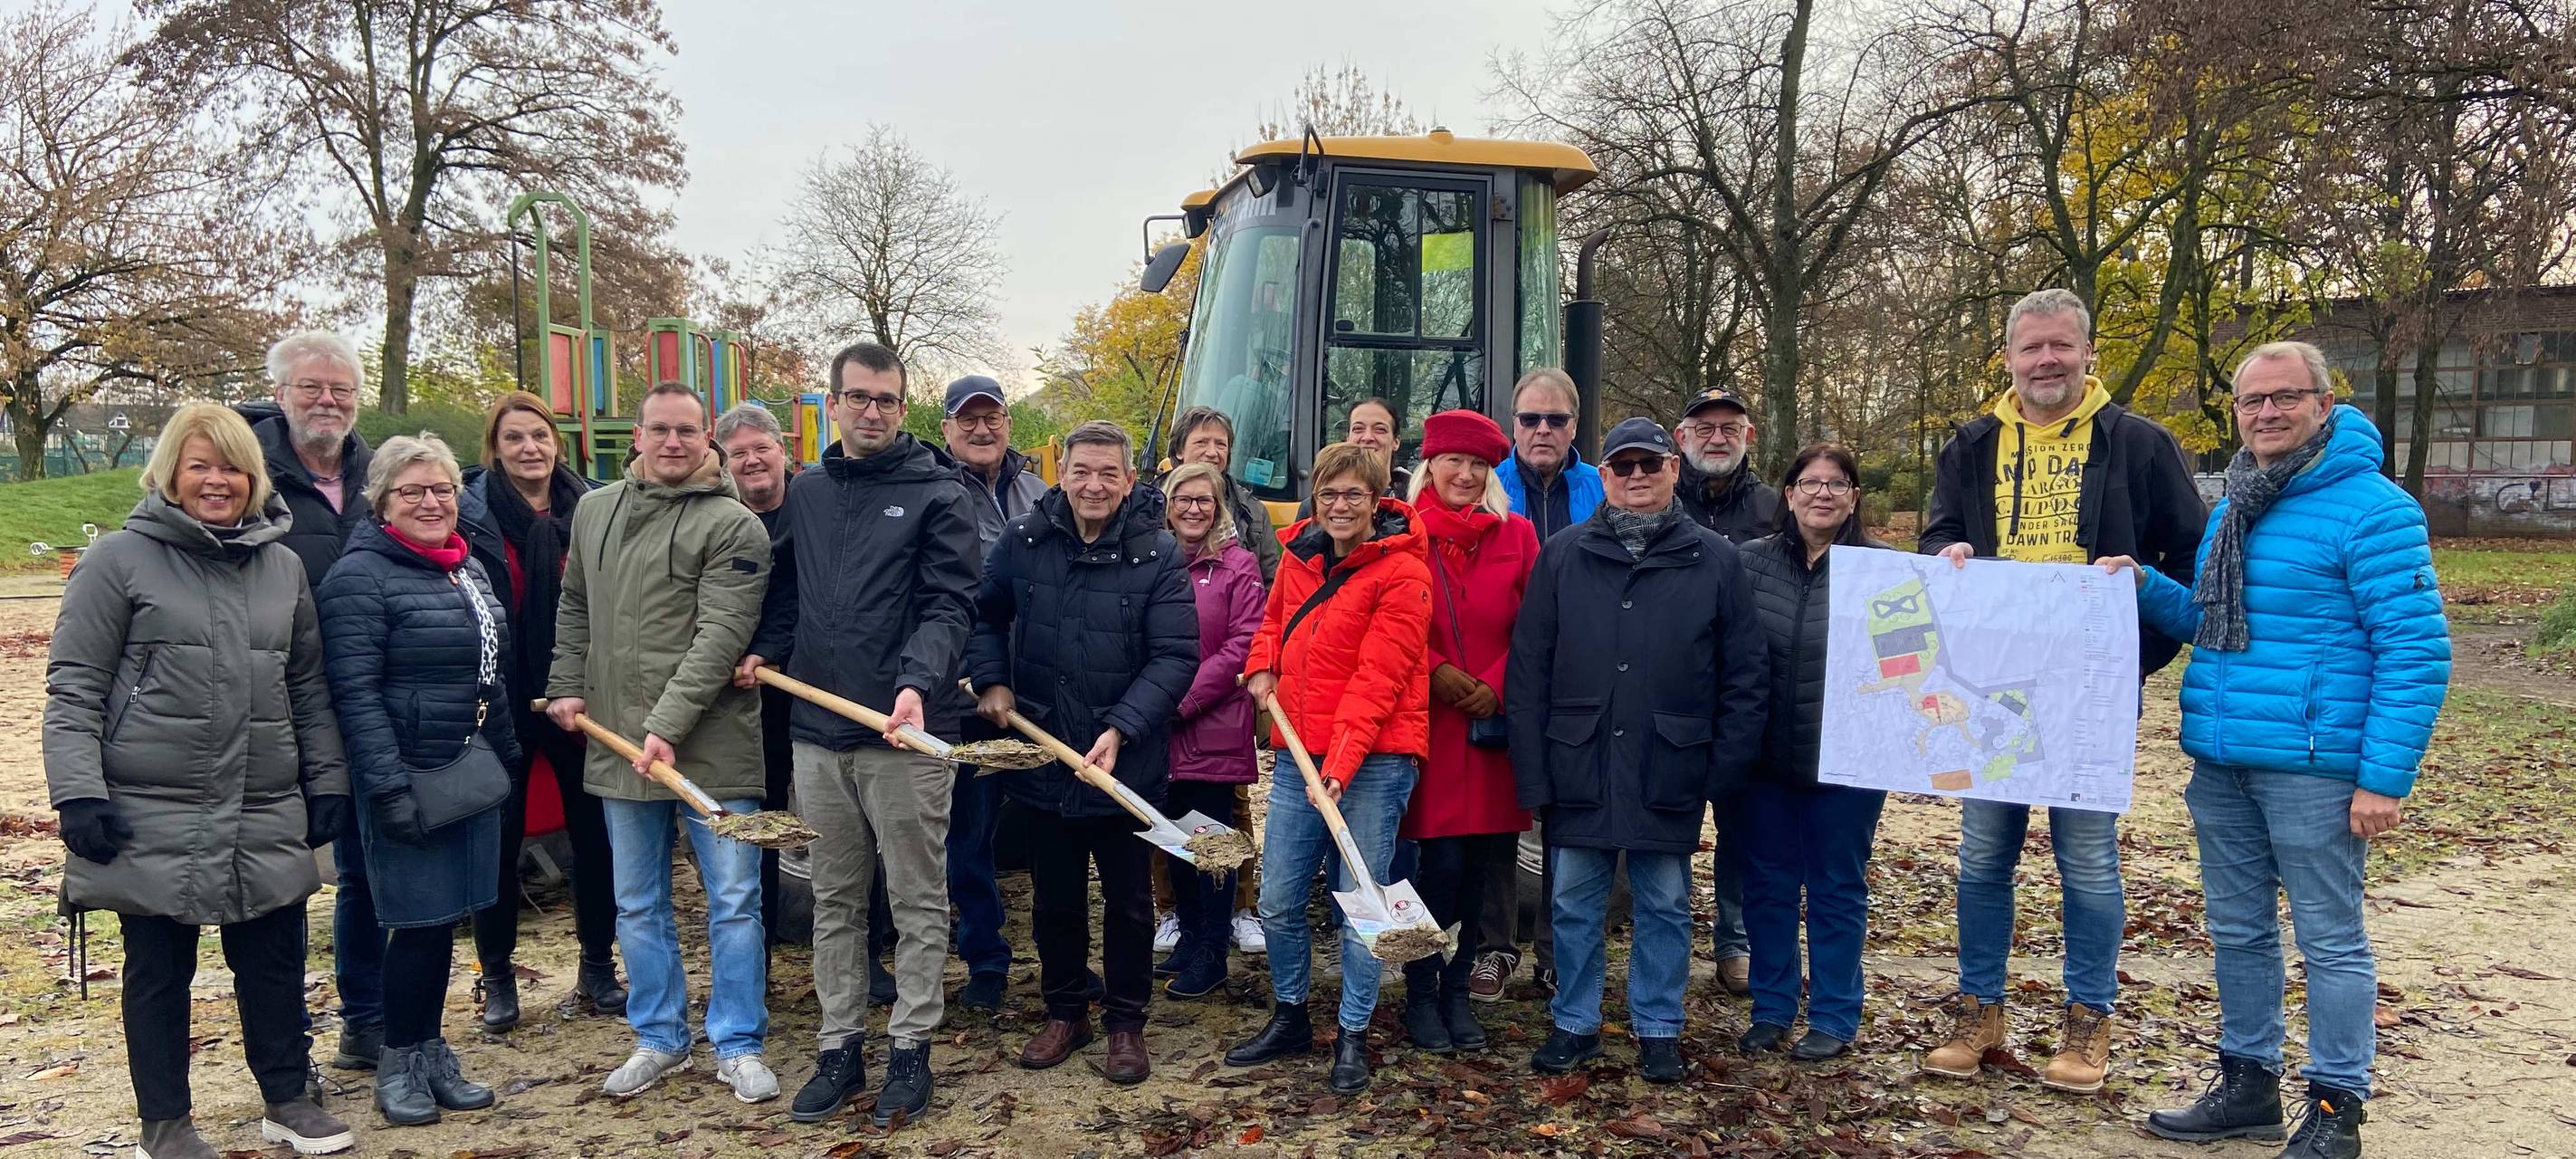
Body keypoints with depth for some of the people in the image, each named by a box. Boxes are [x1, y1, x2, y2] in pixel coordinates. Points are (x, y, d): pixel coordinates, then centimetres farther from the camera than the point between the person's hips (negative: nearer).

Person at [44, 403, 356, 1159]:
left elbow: (309, 687, 14)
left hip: (267, 817, 4)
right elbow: (74, 690, -6)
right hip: (153, 816, -4)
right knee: (159, 969, 9)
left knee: (275, 959, 11)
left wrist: (327, 780, 9)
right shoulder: (120, 560, -4)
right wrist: (77, 793, -13)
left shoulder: (283, 565, 10)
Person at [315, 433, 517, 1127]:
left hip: (472, 774, 7)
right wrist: (389, 786, -21)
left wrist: (508, 754, 19)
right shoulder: (360, 577, -11)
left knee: (446, 918, 13)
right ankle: (399, 1064, 17)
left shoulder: (469, 568, 13)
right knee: (421, 921, 0)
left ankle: (432, 1050, 26)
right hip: (412, 778, -7)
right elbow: (355, 694, -16)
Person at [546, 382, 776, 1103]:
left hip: (711, 745, -5)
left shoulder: (733, 525, -9)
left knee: (734, 900, 2)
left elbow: (719, 637, -17)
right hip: (618, 742, 5)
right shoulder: (594, 511, 10)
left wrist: (668, 724, -22)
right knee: (637, 905, 14)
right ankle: (659, 1037, 29)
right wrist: (566, 685, 11)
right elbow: (575, 609, 22)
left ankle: (739, 1045, 15)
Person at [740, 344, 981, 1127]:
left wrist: (917, 682, -27)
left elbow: (949, 604, -12)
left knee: (917, 899, 6)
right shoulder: (806, 493, 13)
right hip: (817, 732, 5)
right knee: (834, 900, 14)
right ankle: (839, 1047, 25)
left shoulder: (938, 495, -4)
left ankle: (909, 1048, 18)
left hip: (906, 735, -5)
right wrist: (765, 651, 5)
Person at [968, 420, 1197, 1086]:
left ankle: (1126, 1023, 27)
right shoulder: (1023, 542, -2)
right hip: (1041, 753, 3)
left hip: (1126, 762, -3)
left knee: (1128, 901, 11)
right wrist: (991, 680, 0)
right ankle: (1065, 1013, 34)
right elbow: (984, 615, 14)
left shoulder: (1158, 555, -11)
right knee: (1054, 899, 16)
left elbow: (1174, 656, -13)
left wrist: (1121, 729, -22)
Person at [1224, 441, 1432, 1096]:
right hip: (1297, 755, 6)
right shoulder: (1298, 556, 10)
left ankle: (1353, 1038, 17)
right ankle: (1289, 1018, 31)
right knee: (1278, 902, 10)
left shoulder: (1401, 575, -11)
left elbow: (1378, 681, -17)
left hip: (1373, 762, -6)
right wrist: (1261, 668, 9)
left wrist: (1340, 763, -24)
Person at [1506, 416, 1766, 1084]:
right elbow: (1527, 671, 1)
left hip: (1670, 774, -1)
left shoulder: (1715, 562, 2)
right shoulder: (1562, 557, 3)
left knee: (1665, 905, 10)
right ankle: (1574, 1025, 25)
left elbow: (1744, 677, 2)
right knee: (1575, 904, 10)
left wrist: (1724, 768, -6)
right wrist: (1534, 772, -5)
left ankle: (1658, 1030, 25)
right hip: (1578, 770, 1)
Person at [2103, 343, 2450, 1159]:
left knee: (2330, 941, 4)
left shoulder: (2370, 508, -11)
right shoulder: (2235, 508, 13)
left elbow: (2416, 653, -14)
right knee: (2237, 931, 15)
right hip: (2221, 763, 8)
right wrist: (2146, 586, 5)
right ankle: (2248, 1083, 29)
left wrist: (2385, 778, -18)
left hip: (2313, 768, -7)